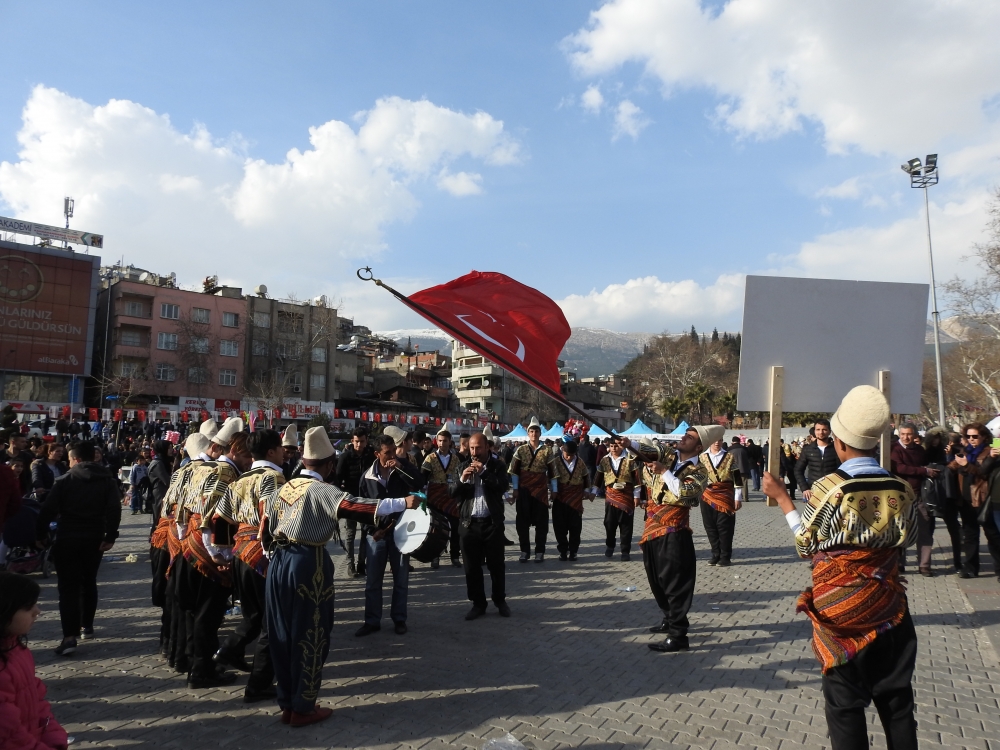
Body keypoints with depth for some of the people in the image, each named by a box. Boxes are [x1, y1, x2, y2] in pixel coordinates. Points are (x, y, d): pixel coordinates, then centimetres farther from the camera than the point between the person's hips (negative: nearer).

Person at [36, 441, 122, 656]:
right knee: (89, 581, 19)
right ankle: (87, 626, 26)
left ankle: (70, 636, -11)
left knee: (68, 586, -2)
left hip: (68, 538, -3)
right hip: (94, 538, 3)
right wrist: (111, 536, -8)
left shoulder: (64, 480, -4)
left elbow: (48, 510, -8)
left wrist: (41, 535, 3)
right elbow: (114, 509, -9)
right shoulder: (108, 479, 2)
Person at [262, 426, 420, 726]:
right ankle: (303, 708, 14)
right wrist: (402, 502, -28)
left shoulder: (286, 487, 10)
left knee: (283, 634, 15)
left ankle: (287, 703, 27)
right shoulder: (321, 490, -13)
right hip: (308, 564, -8)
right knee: (309, 636, 5)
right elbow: (354, 506, -27)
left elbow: (265, 528, 13)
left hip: (279, 561, 8)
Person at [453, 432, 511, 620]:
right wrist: (462, 479, -15)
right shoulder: (463, 467, 7)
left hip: (492, 522, -2)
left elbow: (503, 487, -14)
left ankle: (500, 600, 24)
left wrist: (483, 472, -17)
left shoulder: (497, 465, 1)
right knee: (472, 566, 7)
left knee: (496, 564, 7)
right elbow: (454, 494, 2)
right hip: (468, 523, 2)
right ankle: (478, 603, 20)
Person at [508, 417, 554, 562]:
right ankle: (525, 551, 16)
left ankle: (540, 552, 13)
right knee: (522, 521, 4)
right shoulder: (521, 450, 3)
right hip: (524, 490, 1)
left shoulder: (547, 451, 2)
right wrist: (515, 489, -4)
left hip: (541, 491, -1)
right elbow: (514, 471, 2)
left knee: (541, 521, 3)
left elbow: (552, 471, 4)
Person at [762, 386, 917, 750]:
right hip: (889, 610, 4)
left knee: (845, 707, 8)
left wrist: (782, 497, 0)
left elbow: (806, 544, -8)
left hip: (842, 612, -4)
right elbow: (905, 539, 8)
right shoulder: (901, 489, -5)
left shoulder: (829, 488, -18)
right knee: (897, 703, 17)